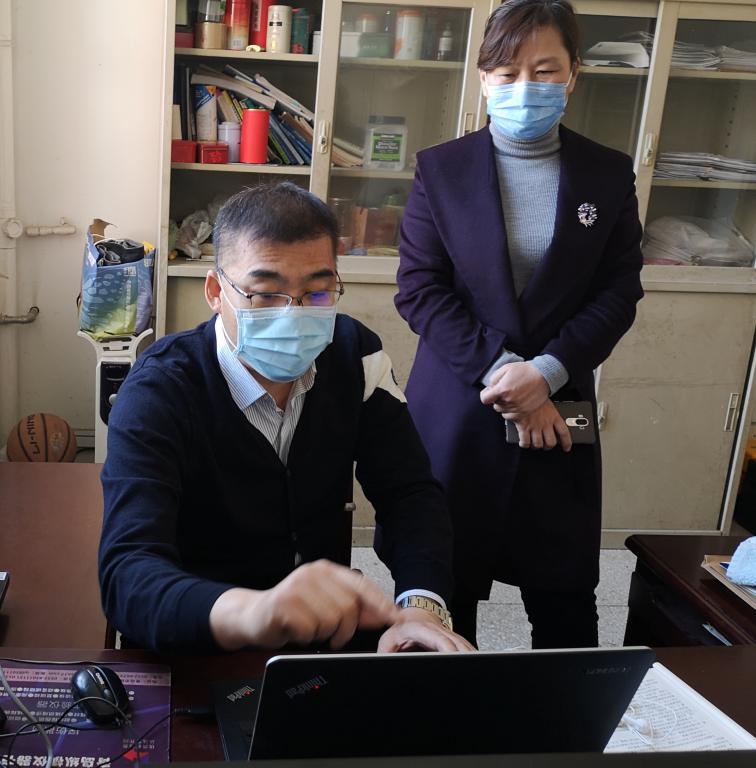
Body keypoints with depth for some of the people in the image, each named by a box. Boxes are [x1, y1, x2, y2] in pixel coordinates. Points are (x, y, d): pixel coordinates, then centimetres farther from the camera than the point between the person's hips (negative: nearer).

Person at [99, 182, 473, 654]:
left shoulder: (354, 353, -5)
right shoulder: (159, 394, -19)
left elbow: (410, 492, -5)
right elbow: (128, 575, -32)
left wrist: (421, 606, -25)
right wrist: (251, 613, -53)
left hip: (330, 626, 3)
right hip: (202, 651, -2)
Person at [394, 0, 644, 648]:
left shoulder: (609, 174, 5)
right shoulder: (442, 169, 1)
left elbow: (620, 292, 1)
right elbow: (419, 287, -5)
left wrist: (546, 371, -13)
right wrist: (498, 370, -14)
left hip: (560, 409, 1)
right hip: (455, 409, -1)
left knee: (566, 594, 7)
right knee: (446, 589, 8)